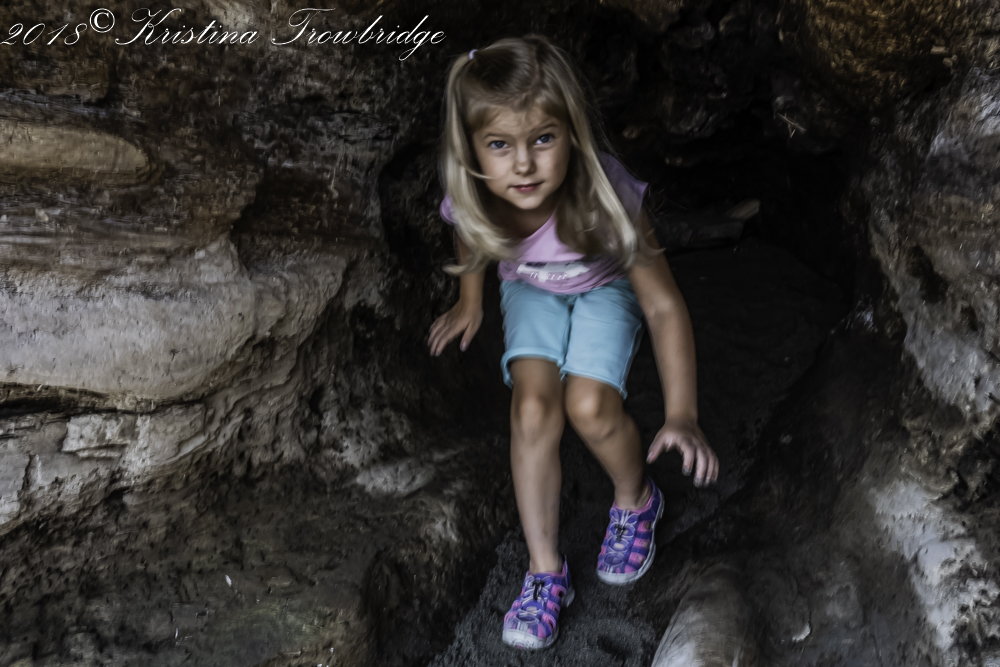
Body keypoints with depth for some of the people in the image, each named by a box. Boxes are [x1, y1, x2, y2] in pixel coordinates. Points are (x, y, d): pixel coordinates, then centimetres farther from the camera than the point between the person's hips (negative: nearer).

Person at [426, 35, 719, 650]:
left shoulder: (606, 199, -39)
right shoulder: (472, 199, -29)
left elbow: (664, 306, -34)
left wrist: (683, 416, -40)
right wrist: (471, 304, 16)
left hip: (604, 285, -2)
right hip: (531, 288, 2)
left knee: (590, 406, -23)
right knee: (533, 405, -21)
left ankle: (636, 502, 11)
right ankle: (546, 570, -6)